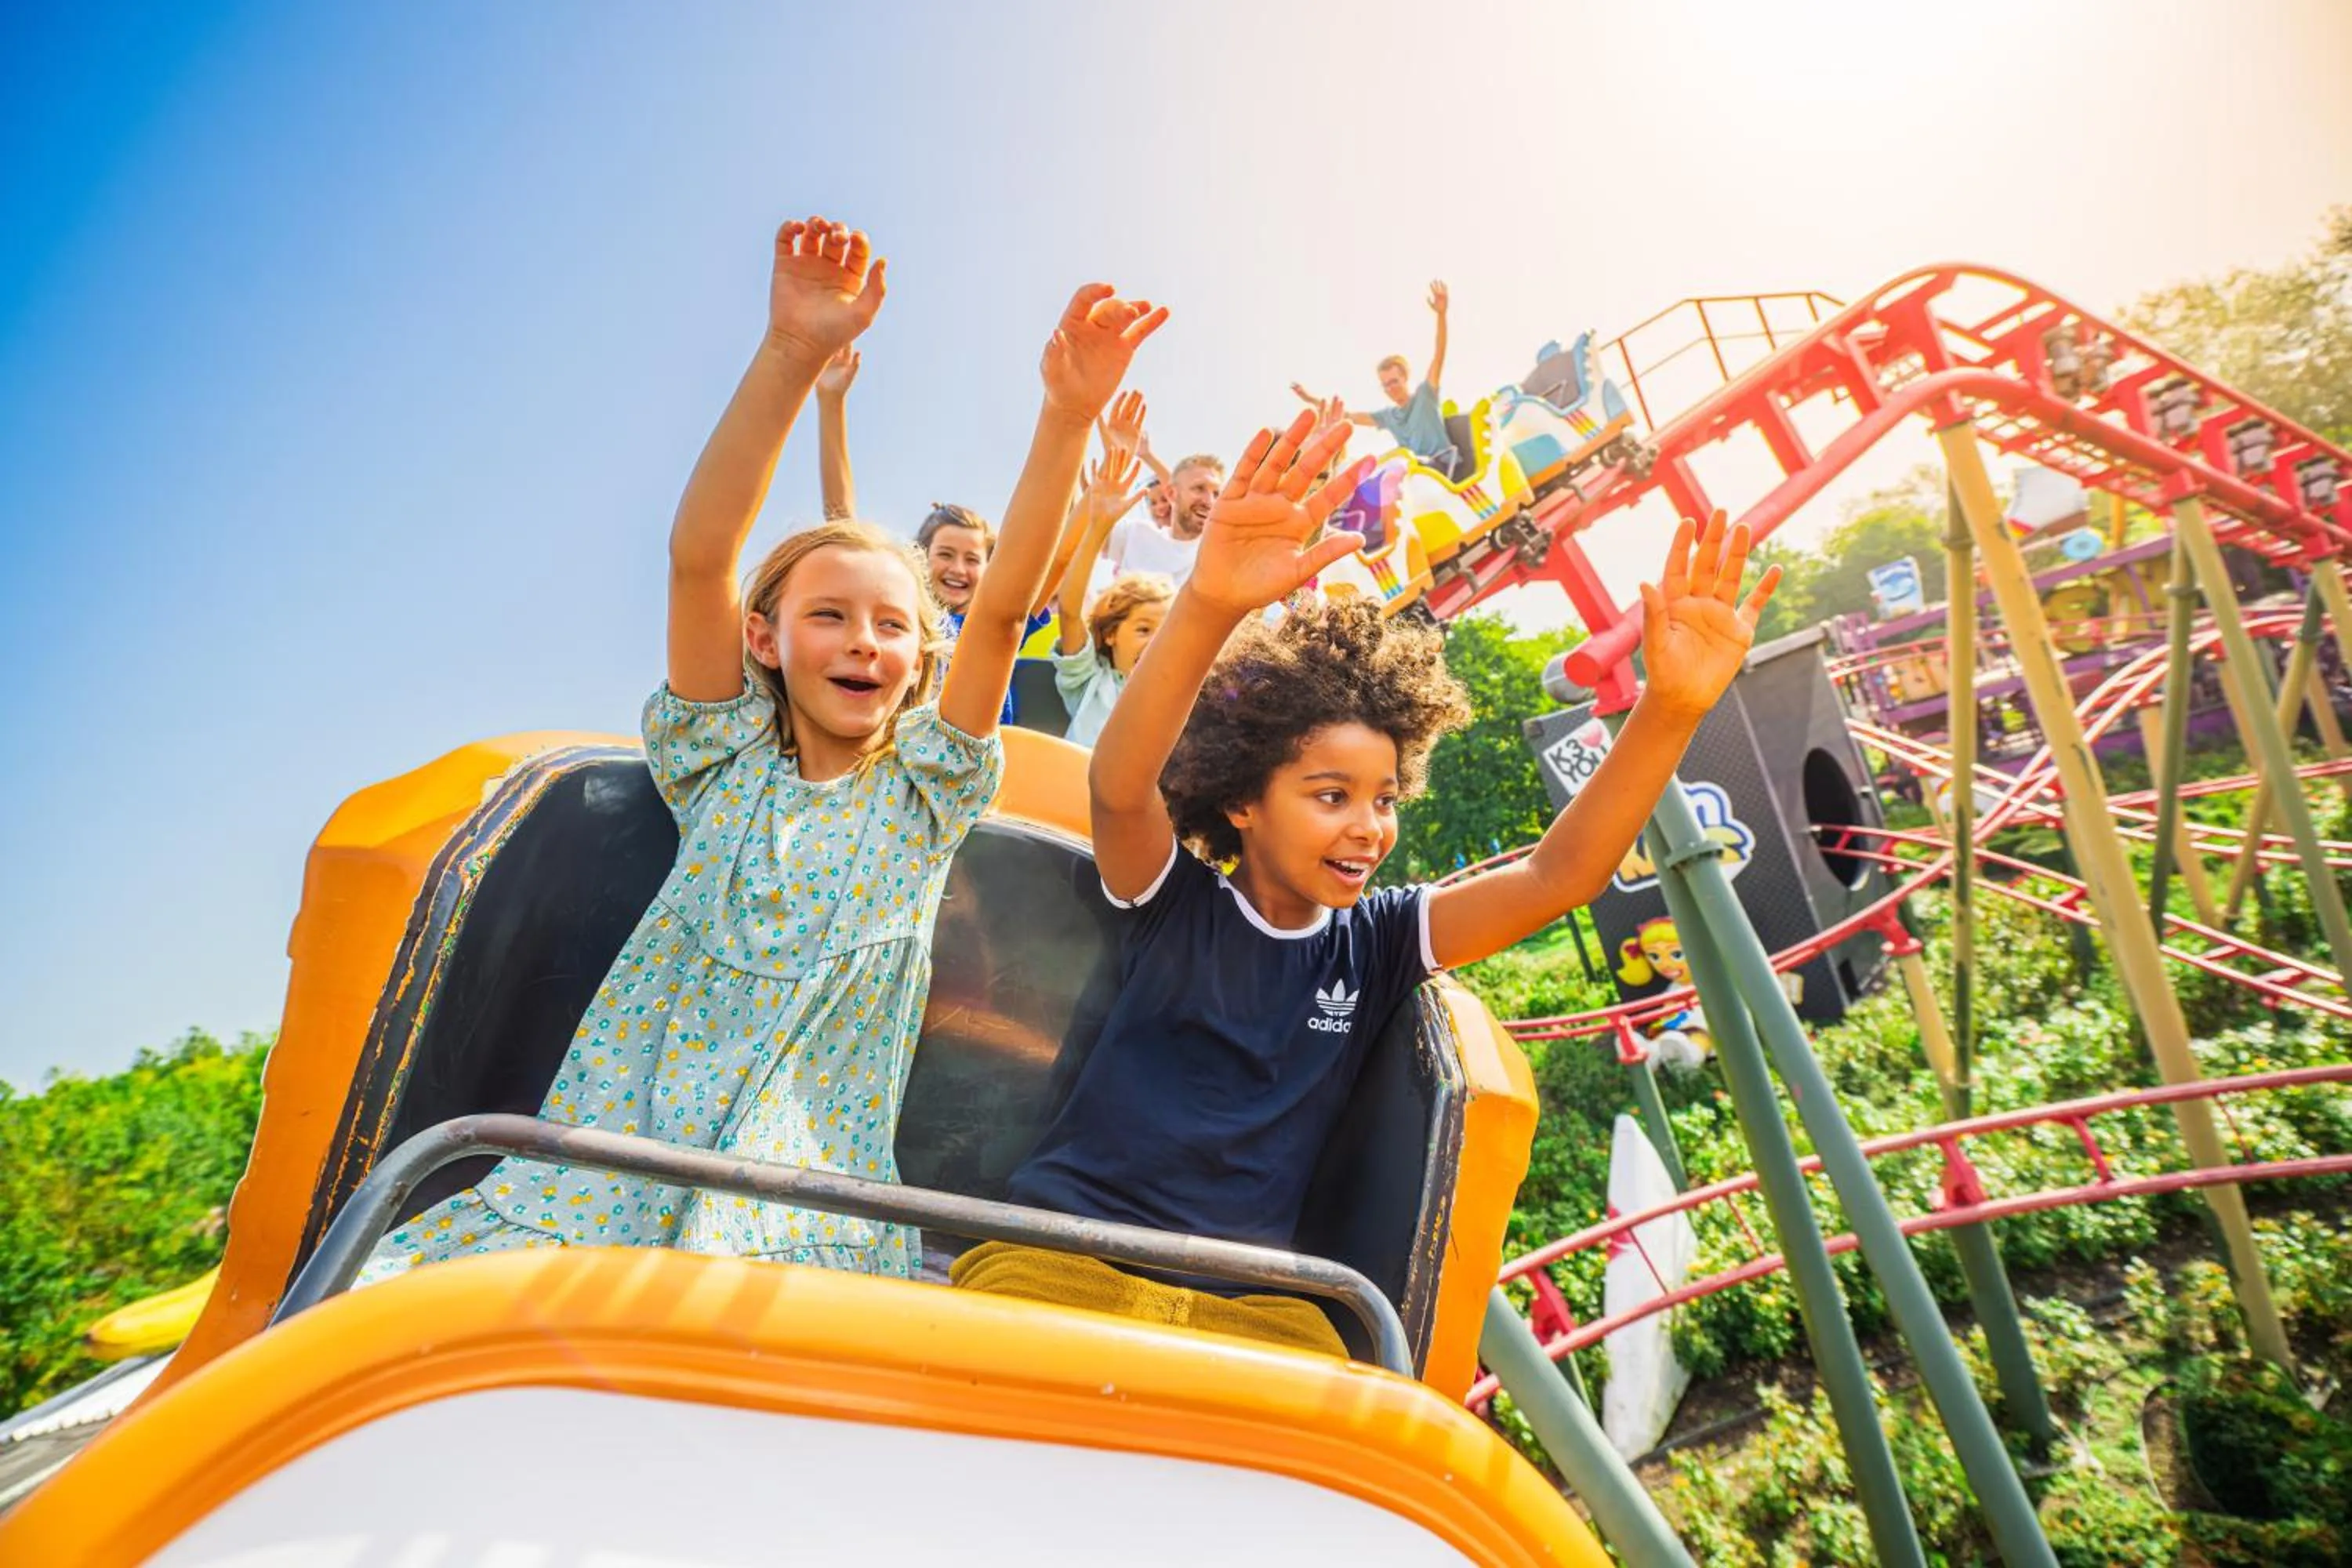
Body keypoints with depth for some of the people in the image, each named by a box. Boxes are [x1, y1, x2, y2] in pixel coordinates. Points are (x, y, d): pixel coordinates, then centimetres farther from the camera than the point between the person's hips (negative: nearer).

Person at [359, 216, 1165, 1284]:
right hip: (621, 1149, 1)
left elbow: (1003, 608, -4)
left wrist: (1068, 415, -14)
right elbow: (698, 557, -6)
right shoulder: (724, 757, 8)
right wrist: (792, 357, -18)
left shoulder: (928, 789, 8)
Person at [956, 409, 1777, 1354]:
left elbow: (1555, 876, -5)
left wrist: (1671, 709, -20)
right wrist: (1210, 608, -42)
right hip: (1065, 1252, -3)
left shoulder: (1375, 944, 5)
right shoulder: (1174, 904, -2)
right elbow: (1118, 785, -23)